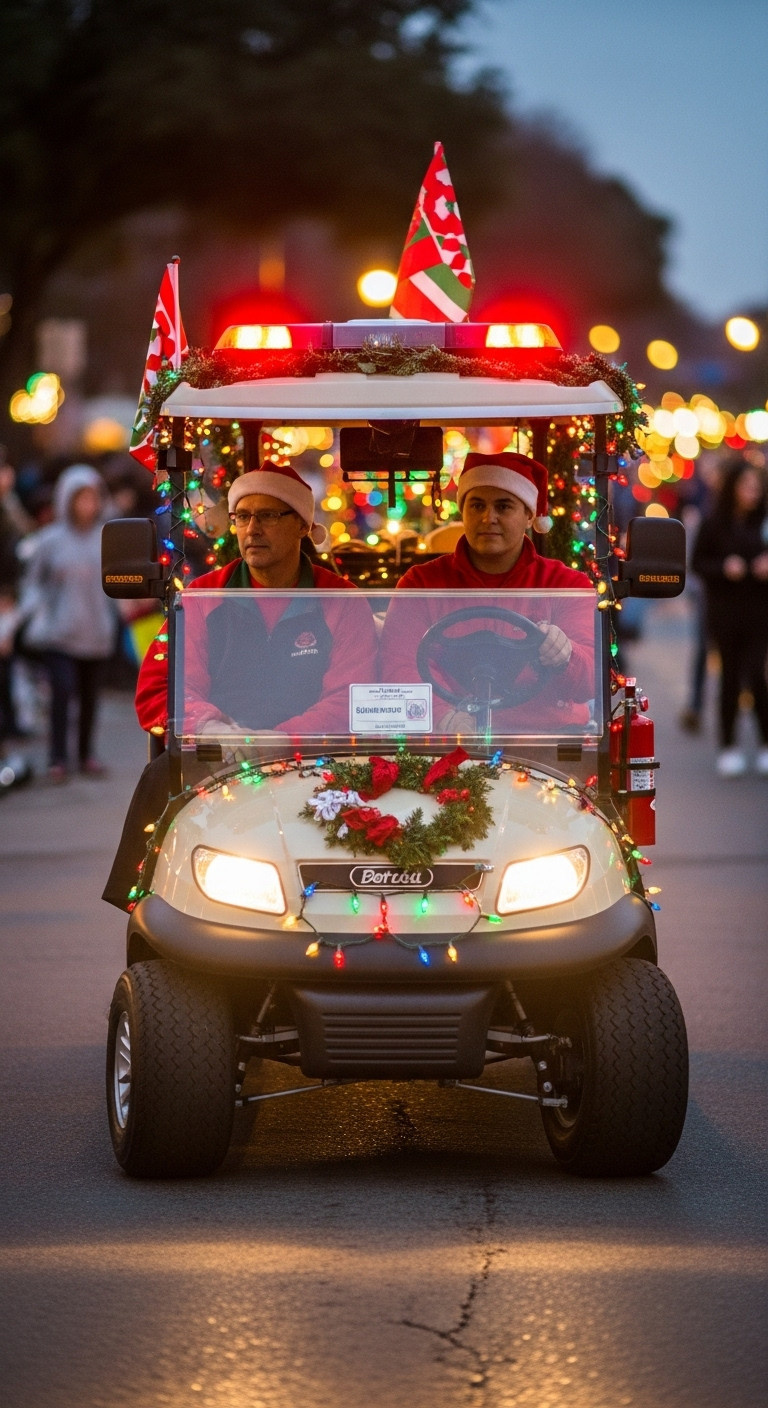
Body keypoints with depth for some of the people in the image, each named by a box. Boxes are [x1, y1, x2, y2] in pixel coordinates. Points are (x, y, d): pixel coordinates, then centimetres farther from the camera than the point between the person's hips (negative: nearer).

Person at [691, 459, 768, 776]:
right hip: (725, 610, 0)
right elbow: (698, 562, 2)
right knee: (731, 676, 6)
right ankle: (728, 746, 16)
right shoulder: (714, 523, -3)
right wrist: (723, 568, -14)